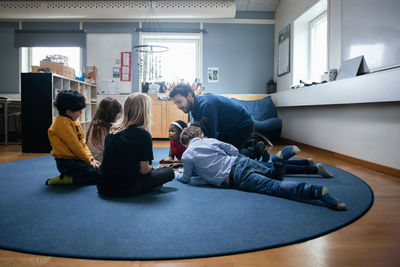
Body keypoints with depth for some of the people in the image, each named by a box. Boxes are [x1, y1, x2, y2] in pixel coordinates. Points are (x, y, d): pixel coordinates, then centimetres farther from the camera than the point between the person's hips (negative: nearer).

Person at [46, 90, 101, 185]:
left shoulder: (74, 120, 13)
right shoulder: (62, 123, -16)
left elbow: (83, 142, 14)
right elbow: (75, 145, -17)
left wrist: (91, 159, 5)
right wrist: (88, 161, -9)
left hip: (76, 159, 10)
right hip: (66, 162, -10)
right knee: (98, 175, -19)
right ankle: (65, 179, -10)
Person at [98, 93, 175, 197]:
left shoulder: (112, 130, 5)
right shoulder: (143, 134, -14)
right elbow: (144, 169, -11)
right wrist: (151, 168, 12)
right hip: (125, 188, -6)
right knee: (169, 171, 6)